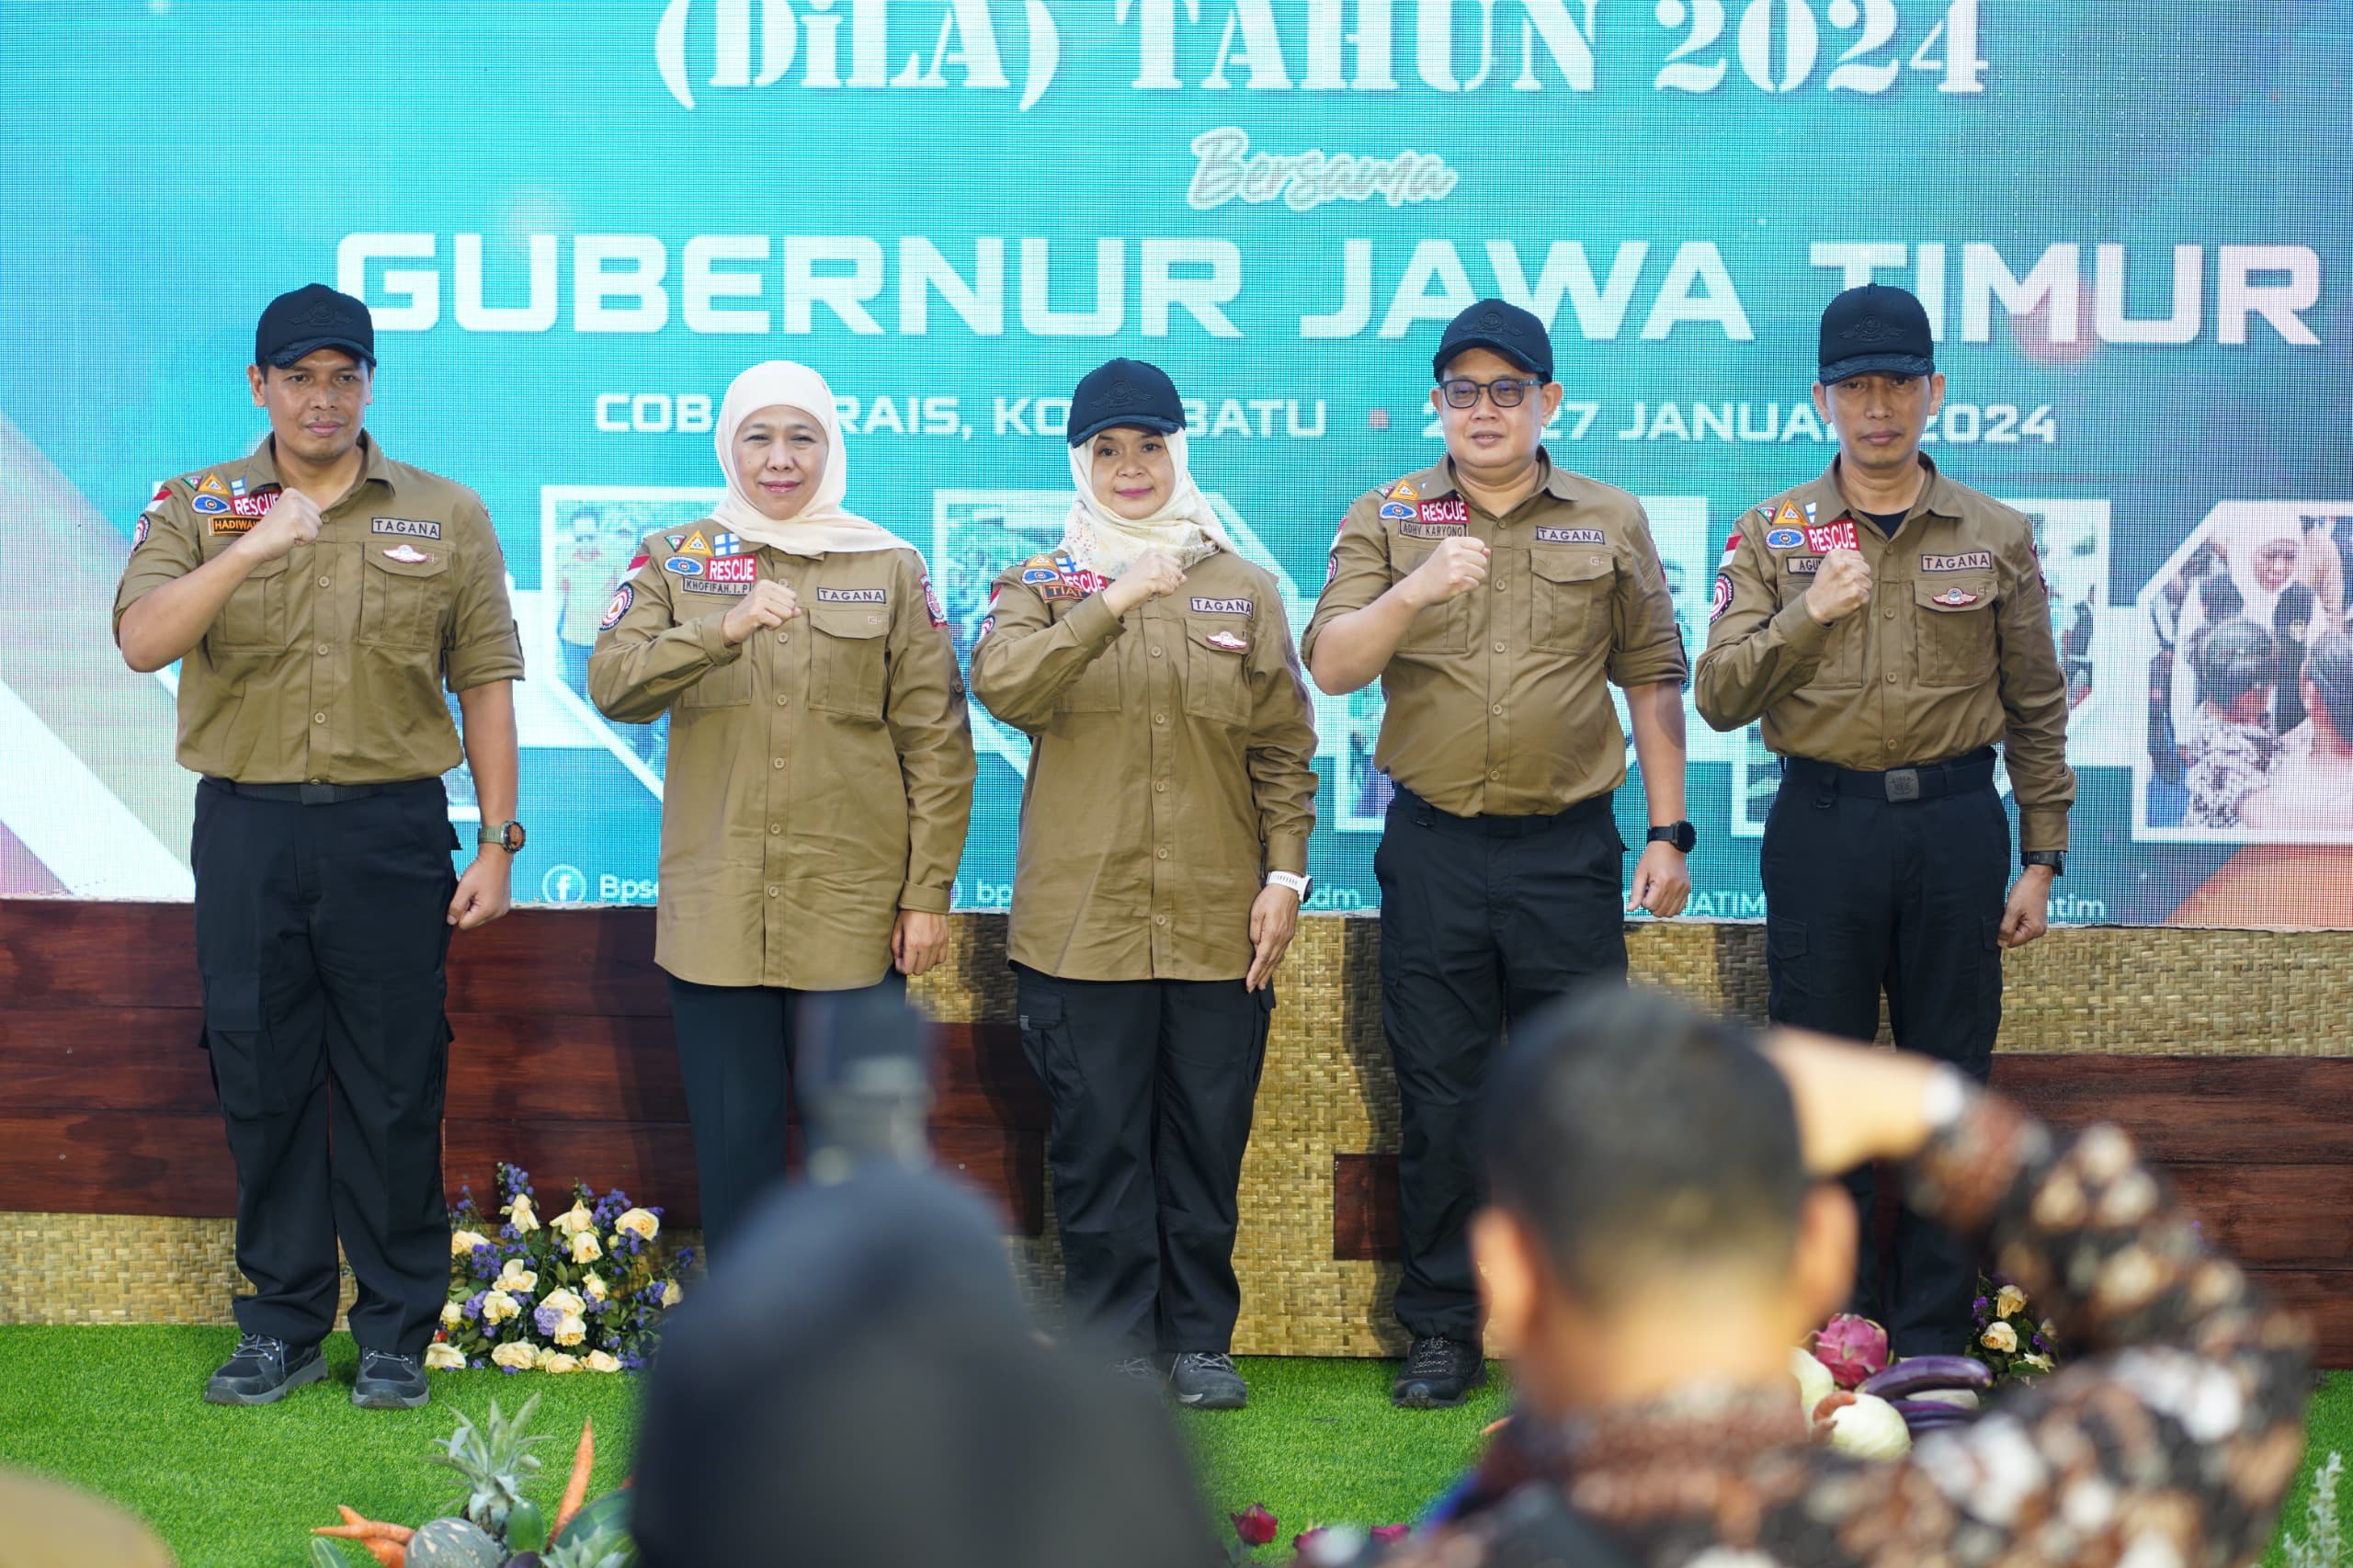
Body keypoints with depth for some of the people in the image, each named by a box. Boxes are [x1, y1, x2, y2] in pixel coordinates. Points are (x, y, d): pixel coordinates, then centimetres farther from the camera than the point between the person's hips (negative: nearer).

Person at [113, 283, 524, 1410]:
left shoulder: (446, 516, 5)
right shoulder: (195, 511, 5)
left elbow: (486, 681, 5)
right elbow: (142, 641, -12)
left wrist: (498, 841, 0)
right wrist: (248, 549, -26)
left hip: (391, 830, -1)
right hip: (246, 830, 1)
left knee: (394, 1090, 3)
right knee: (262, 1084, 7)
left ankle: (396, 1335, 14)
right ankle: (281, 1327, 19)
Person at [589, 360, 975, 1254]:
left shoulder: (890, 569, 5)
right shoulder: (675, 561, 7)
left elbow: (936, 741, 3)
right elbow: (611, 684, -9)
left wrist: (928, 893, -3)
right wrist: (724, 628, -25)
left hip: (853, 912, -1)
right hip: (716, 912, 1)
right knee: (732, 1135, 6)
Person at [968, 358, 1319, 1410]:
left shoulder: (1244, 588, 11)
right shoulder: (1040, 585, 7)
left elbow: (1284, 751, 10)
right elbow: (1004, 688, -15)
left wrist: (1284, 874, 1)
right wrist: (1109, 606, -25)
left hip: (1218, 921, 1)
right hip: (1081, 919, -1)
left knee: (1207, 1137, 6)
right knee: (1099, 1142, 2)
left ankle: (1200, 1339, 18)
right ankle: (1114, 1343, 12)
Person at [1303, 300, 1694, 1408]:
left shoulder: (1611, 524, 7)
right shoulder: (1386, 520, 5)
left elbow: (1653, 682, 10)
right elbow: (1330, 666, -6)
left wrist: (1669, 831, 6)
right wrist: (1414, 589, -23)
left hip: (1568, 849, 0)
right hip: (1432, 849, 0)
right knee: (1437, 1100, 6)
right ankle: (1443, 1332, 16)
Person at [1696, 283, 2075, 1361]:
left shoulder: (1998, 536, 6)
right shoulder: (1771, 535, 4)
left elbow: (2036, 712, 9)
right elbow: (1718, 698, -4)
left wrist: (2042, 859, 5)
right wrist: (1806, 613, -19)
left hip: (1955, 826, 1)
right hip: (1822, 826, 0)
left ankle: (1934, 1343, 14)